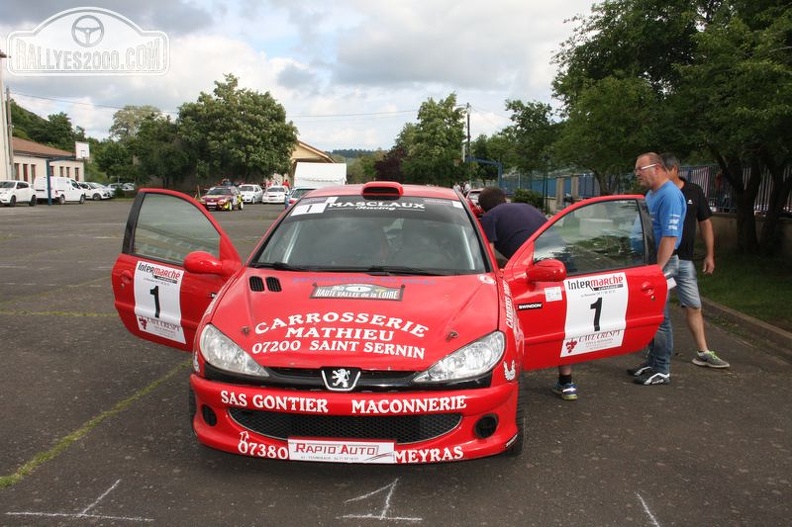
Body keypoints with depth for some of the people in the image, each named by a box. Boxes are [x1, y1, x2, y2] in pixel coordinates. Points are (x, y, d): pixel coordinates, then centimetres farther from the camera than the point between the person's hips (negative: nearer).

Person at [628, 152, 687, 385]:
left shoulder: (670, 195, -17)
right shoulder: (651, 194, 14)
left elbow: (670, 237, -22)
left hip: (662, 263, -9)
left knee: (659, 318, -3)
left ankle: (662, 371, 7)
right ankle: (652, 361, 27)